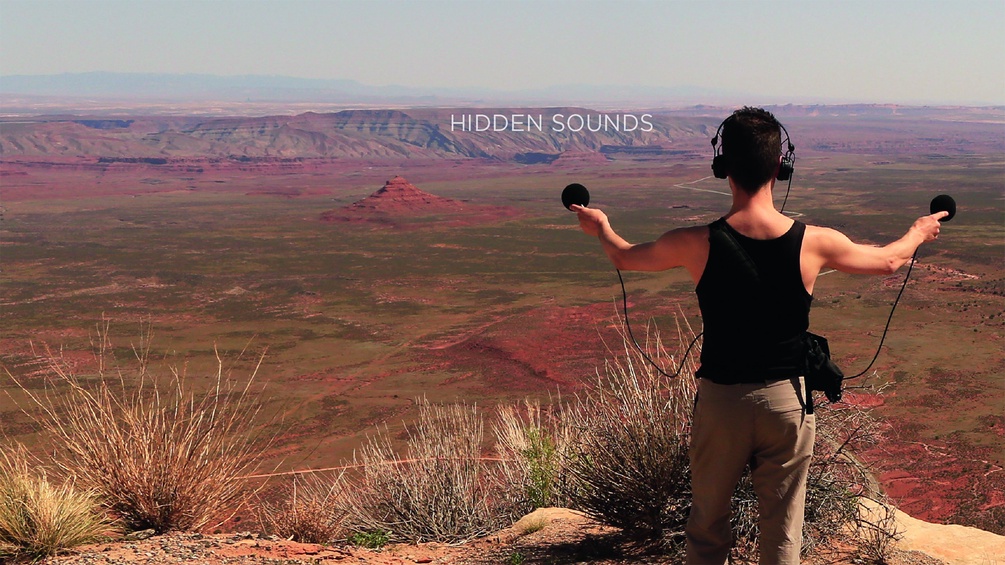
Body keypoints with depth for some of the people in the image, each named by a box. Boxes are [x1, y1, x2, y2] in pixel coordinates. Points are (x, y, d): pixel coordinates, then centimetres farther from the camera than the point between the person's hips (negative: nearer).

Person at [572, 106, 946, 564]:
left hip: (721, 400, 0)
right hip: (789, 399, 1)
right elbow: (890, 261, 7)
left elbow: (624, 256, 5)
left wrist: (601, 227, 28)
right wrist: (919, 233, 30)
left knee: (707, 527, 18)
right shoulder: (814, 243, -13)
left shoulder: (698, 244, -15)